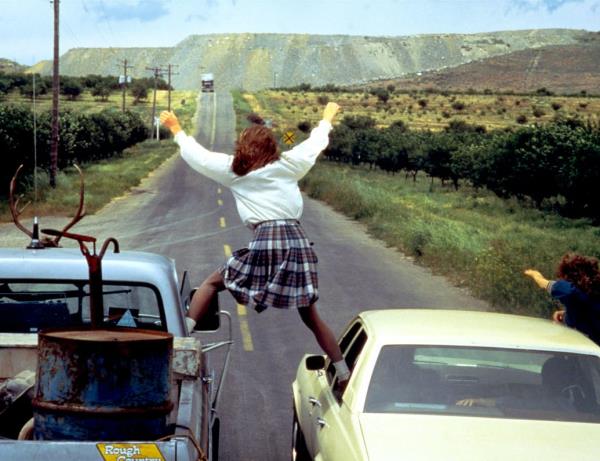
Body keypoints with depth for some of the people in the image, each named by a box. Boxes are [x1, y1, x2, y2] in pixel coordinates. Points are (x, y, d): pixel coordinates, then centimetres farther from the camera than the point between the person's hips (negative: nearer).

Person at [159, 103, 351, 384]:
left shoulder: (234, 170, 10)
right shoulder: (288, 165, 13)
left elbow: (198, 155, 22)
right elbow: (315, 142, 30)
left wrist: (176, 130, 39)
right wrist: (327, 118, 49)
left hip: (266, 240, -3)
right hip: (298, 241, 3)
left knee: (212, 284, 16)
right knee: (312, 318, 12)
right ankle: (344, 376, 13)